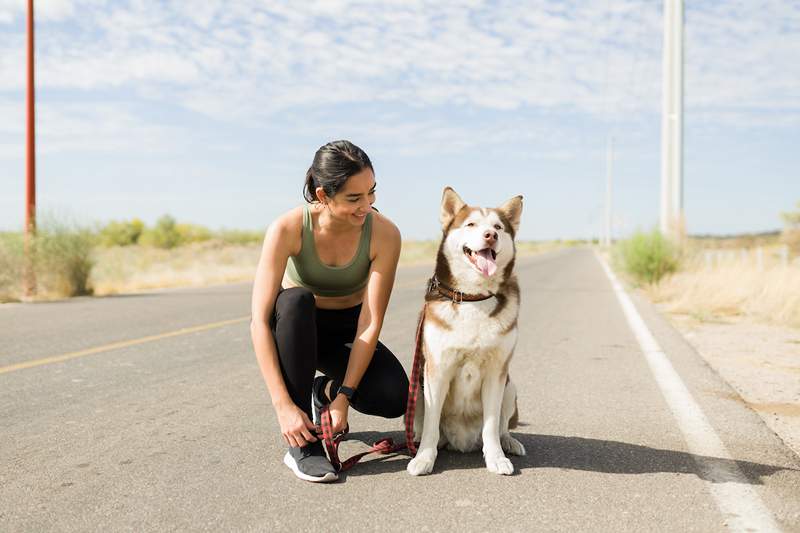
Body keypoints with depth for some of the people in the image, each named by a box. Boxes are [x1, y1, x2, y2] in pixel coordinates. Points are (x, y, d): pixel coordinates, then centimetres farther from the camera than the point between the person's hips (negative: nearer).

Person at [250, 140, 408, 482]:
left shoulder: (384, 234, -24)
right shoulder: (287, 229, -28)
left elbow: (371, 323, -23)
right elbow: (259, 321, -30)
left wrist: (344, 395, -28)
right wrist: (283, 405, -36)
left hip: (348, 331, 1)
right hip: (295, 326, -1)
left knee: (395, 399, -26)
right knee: (296, 299, -38)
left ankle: (327, 390, 10)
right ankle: (302, 445, -28)